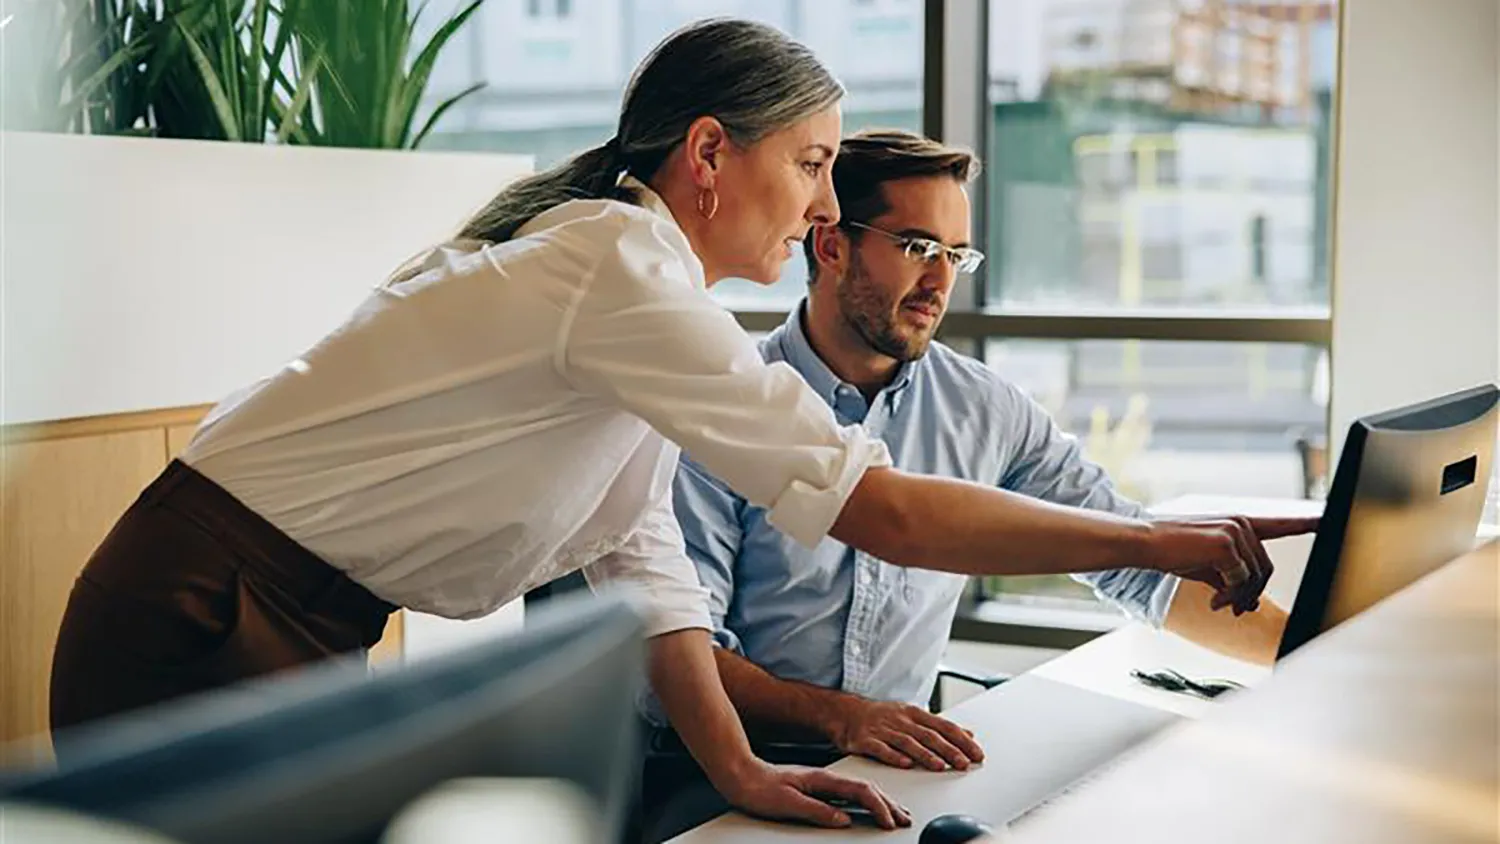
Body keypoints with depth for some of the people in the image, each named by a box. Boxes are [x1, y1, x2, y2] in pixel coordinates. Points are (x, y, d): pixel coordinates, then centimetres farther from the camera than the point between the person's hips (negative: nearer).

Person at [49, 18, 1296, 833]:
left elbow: (637, 554, 6)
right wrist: (1157, 544, -17)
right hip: (195, 630, -9)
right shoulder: (620, 276, -23)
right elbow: (883, 510, -25)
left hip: (292, 638, 9)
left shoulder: (620, 271, 9)